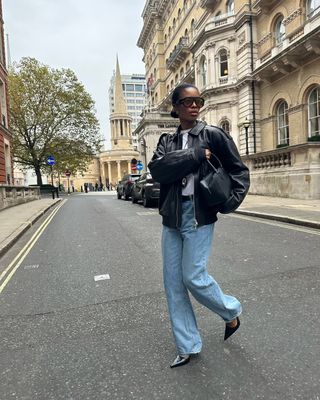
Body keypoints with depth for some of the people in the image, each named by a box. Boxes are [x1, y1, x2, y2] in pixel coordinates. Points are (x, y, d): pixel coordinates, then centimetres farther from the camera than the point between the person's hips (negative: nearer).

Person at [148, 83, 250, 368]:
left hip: (199, 216, -4)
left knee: (193, 277, -4)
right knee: (173, 282, 6)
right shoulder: (167, 140, 10)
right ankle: (187, 347, 24)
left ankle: (232, 311, 29)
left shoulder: (214, 135, 1)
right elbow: (157, 170, -10)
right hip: (172, 217, 5)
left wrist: (230, 202, -11)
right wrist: (196, 155, -15)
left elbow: (240, 171, 3)